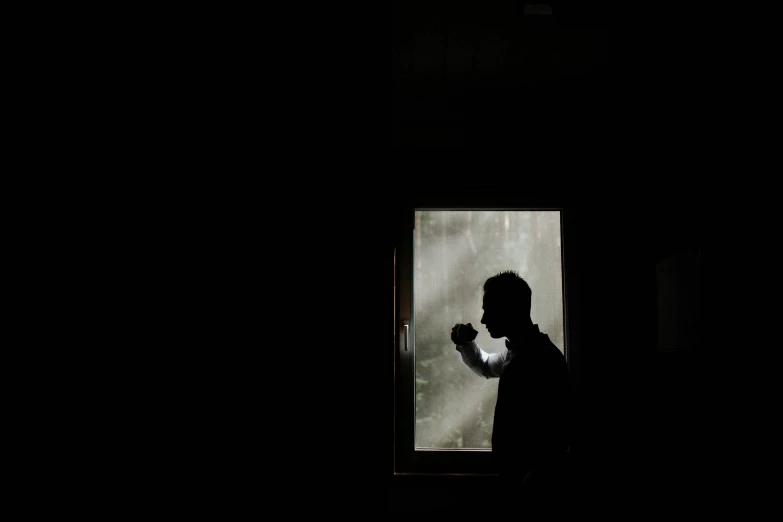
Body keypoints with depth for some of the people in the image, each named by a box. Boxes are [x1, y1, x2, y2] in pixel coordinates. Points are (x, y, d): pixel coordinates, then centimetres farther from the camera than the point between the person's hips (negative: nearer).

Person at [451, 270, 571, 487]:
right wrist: (465, 344, 9)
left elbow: (553, 442, -27)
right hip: (515, 473, 9)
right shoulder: (517, 353, 6)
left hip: (535, 478, -9)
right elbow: (485, 367, 28)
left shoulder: (544, 359, -24)